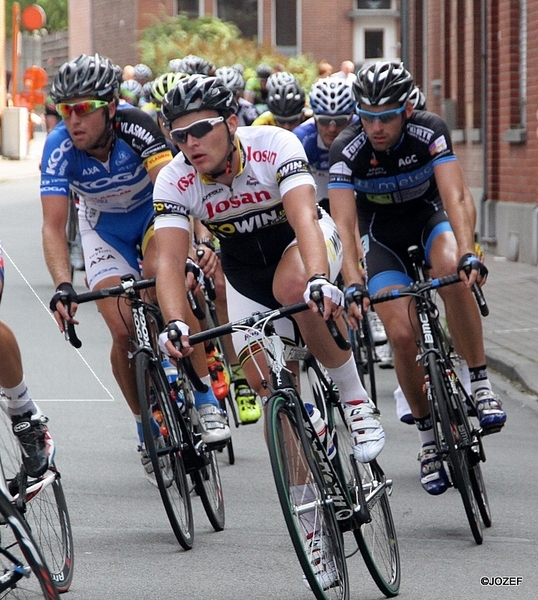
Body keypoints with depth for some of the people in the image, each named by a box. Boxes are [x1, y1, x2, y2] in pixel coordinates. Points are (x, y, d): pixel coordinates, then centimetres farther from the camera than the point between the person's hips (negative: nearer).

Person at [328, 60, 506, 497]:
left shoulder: (430, 131, -26)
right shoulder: (347, 151, -26)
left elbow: (455, 197, -36)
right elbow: (344, 225, -32)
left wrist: (468, 254, -53)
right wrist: (353, 285, -47)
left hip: (430, 218, 0)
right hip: (383, 237, 0)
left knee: (452, 272, -36)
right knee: (402, 335, -18)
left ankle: (480, 384, -23)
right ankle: (429, 437, 1)